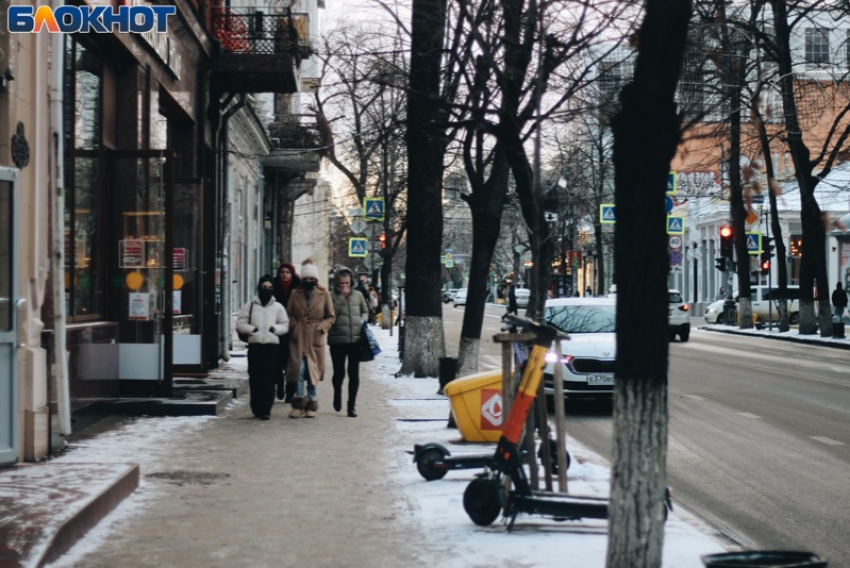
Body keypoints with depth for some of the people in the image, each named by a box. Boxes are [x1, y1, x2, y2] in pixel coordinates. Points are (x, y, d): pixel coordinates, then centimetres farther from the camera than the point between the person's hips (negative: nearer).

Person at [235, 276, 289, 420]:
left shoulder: (278, 307, 11)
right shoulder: (249, 306, 10)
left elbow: (285, 325, 9)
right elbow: (240, 324, 6)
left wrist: (275, 328, -11)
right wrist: (252, 329, -12)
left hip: (272, 345, -1)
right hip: (254, 345, 1)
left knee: (268, 379, -7)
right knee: (255, 378, 1)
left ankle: (265, 409, -7)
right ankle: (257, 408, 10)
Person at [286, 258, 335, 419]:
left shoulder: (324, 294, 4)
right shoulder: (295, 294, 6)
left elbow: (331, 317, 9)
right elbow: (289, 314, 12)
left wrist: (321, 327, -7)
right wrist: (294, 326, -5)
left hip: (315, 338, 0)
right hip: (298, 337, 0)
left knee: (312, 370, 3)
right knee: (299, 369, -9)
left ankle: (311, 405, 15)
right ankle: (299, 402, 3)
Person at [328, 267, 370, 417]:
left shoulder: (358, 295, 9)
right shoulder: (332, 296, 0)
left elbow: (365, 311, 19)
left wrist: (363, 321, 3)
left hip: (356, 339, 2)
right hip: (337, 340, -2)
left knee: (354, 374, 1)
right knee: (339, 372, 6)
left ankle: (351, 406, 7)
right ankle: (337, 396, 37)